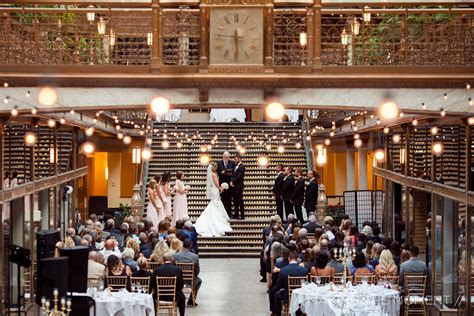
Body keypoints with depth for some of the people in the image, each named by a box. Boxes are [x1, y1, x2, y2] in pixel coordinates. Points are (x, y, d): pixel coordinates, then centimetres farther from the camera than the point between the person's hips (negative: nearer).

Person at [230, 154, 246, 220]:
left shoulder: (242, 167, -8)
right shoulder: (235, 167, 18)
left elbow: (239, 176, -15)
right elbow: (233, 175, 15)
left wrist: (233, 182, -11)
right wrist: (231, 181, -3)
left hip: (239, 186, -8)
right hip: (234, 186, 8)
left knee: (240, 200, -7)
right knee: (235, 201, 9)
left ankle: (242, 215, -6)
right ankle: (236, 215, 13)